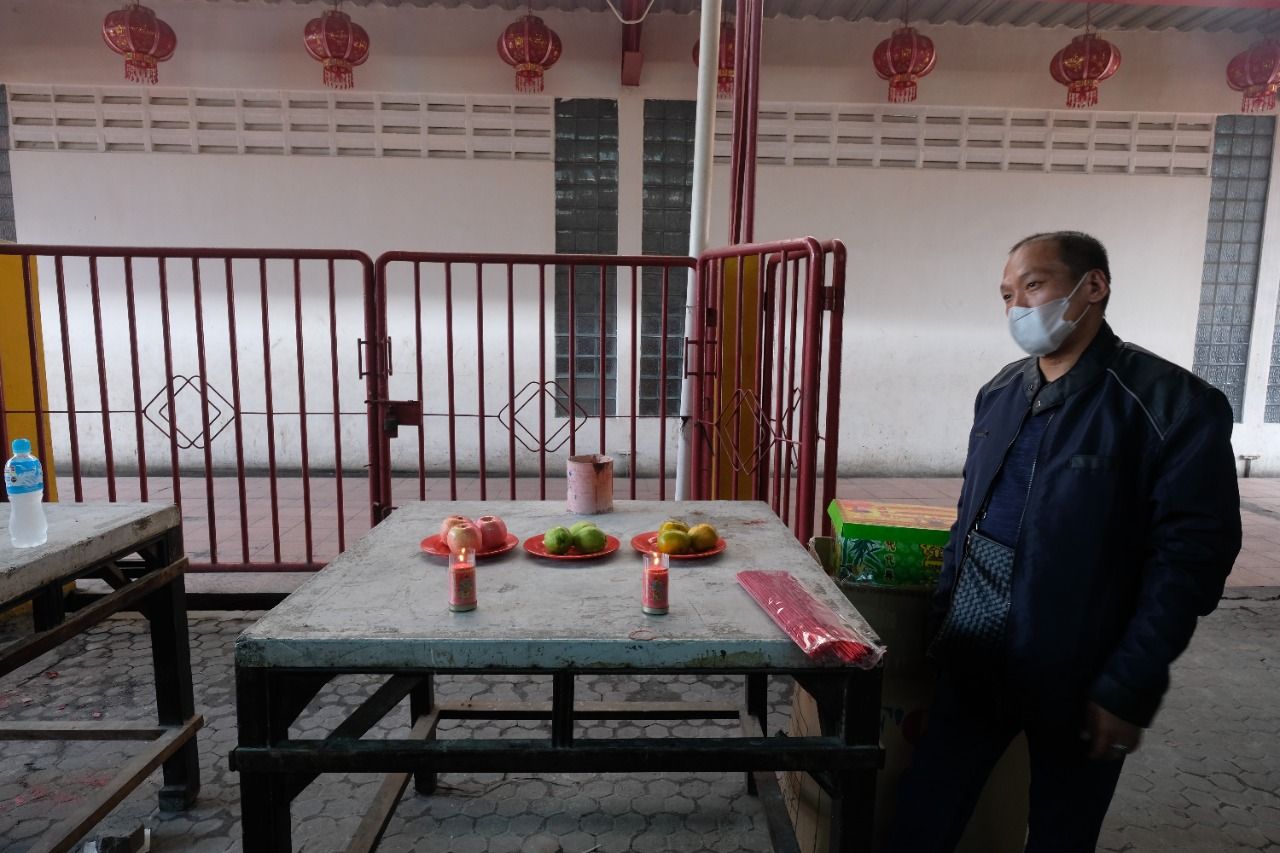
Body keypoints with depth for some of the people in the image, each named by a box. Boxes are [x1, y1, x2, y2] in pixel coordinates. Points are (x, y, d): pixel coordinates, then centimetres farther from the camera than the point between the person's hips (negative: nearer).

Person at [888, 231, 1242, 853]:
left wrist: (1131, 688, -15)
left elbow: (1190, 556, -14)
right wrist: (943, 619, 7)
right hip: (973, 659, 5)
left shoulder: (1173, 404, -12)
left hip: (1077, 677, -5)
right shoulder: (1000, 393, 7)